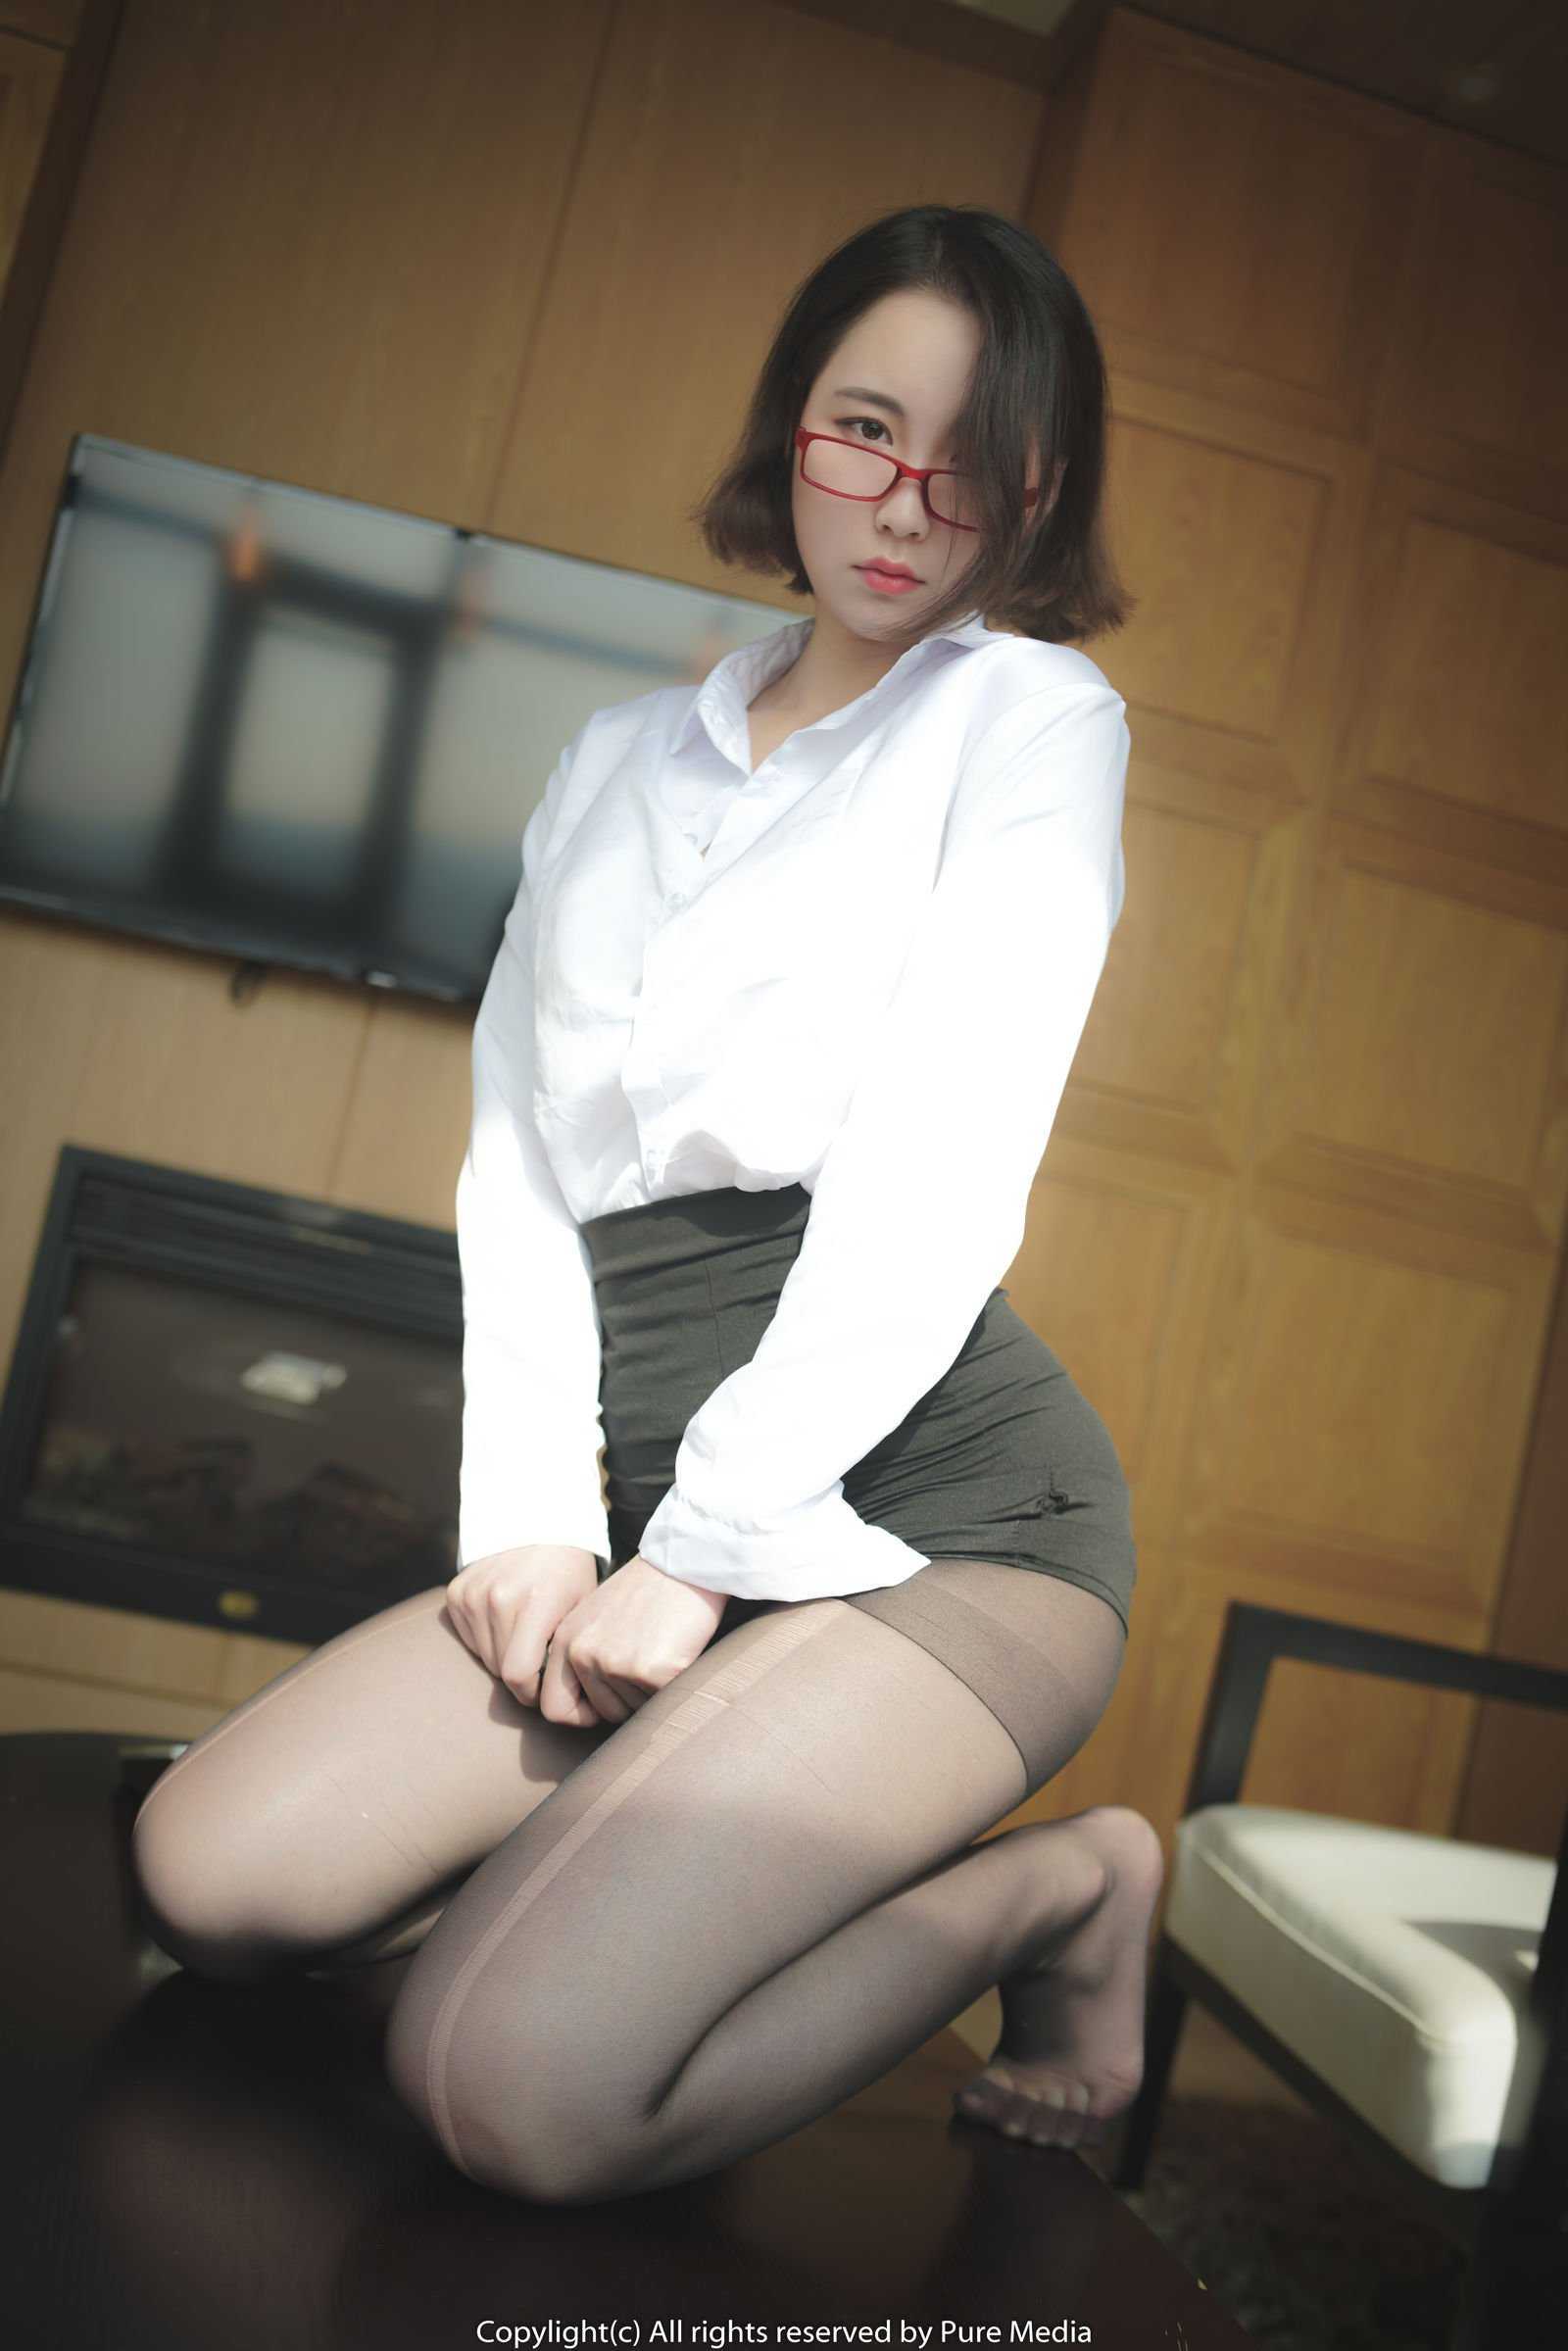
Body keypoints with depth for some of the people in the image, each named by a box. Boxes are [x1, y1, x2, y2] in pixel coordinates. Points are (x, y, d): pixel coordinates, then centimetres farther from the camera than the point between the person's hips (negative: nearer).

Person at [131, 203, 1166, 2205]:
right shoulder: (620, 760, 19)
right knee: (213, 1875, -10)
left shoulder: (1032, 714, 2)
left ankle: (1052, 1885, 3)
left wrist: (710, 1547, -13)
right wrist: (535, 1513, -4)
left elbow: (940, 1174, -10)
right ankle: (668, 1848, 10)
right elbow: (517, 1158, 10)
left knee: (518, 2086, -20)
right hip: (652, 1502, 6)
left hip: (934, 1501, -6)